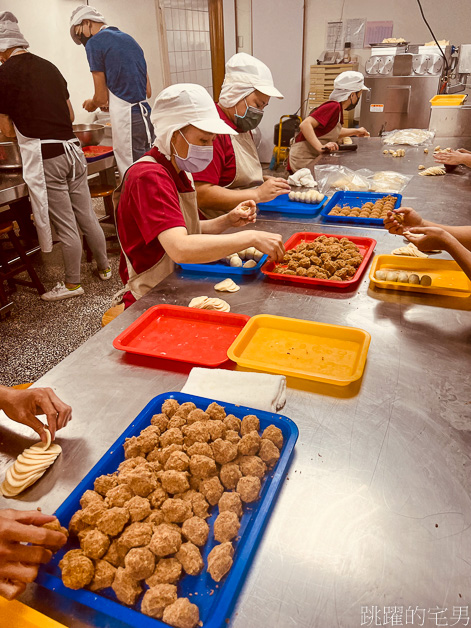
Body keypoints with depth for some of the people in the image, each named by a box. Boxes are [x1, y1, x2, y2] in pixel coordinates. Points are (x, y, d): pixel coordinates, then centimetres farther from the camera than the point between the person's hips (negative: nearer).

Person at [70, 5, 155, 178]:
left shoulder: (94, 43, -2)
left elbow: (101, 98, -3)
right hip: (146, 116, 8)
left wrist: (91, 104, 20)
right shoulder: (129, 39, 20)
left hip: (127, 121, -8)